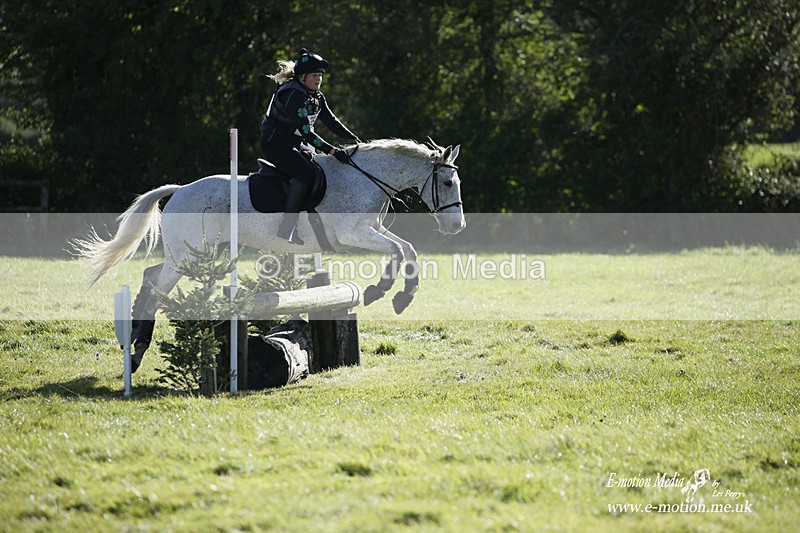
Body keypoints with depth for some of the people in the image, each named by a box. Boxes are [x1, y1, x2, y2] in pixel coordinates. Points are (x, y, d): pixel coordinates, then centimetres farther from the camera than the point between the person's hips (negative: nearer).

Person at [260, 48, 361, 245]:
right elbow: (307, 132, -28)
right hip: (275, 144, -10)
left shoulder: (315, 96, 6)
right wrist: (333, 151, -31)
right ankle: (287, 227, -29)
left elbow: (331, 121, 9)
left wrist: (354, 140, -3)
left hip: (296, 144, 10)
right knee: (305, 172, -28)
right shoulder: (294, 95, -23)